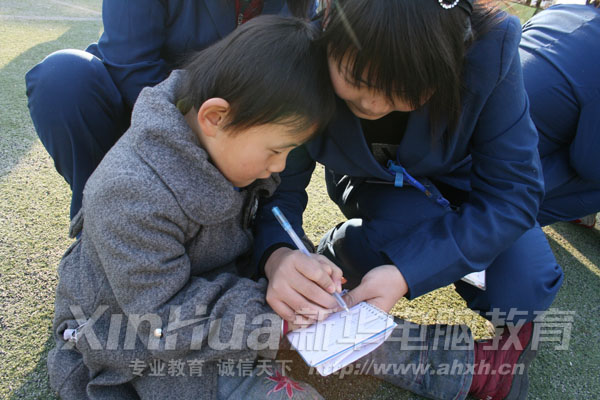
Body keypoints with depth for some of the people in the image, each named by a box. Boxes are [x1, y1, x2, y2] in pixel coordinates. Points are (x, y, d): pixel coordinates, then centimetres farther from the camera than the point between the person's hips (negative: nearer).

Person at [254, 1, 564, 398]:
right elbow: (280, 183, -21)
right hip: (374, 186, 0)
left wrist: (407, 271, -41)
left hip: (460, 180, 1)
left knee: (525, 289, -21)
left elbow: (513, 190, -29)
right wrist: (276, 254, -44)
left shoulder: (489, 47, -33)